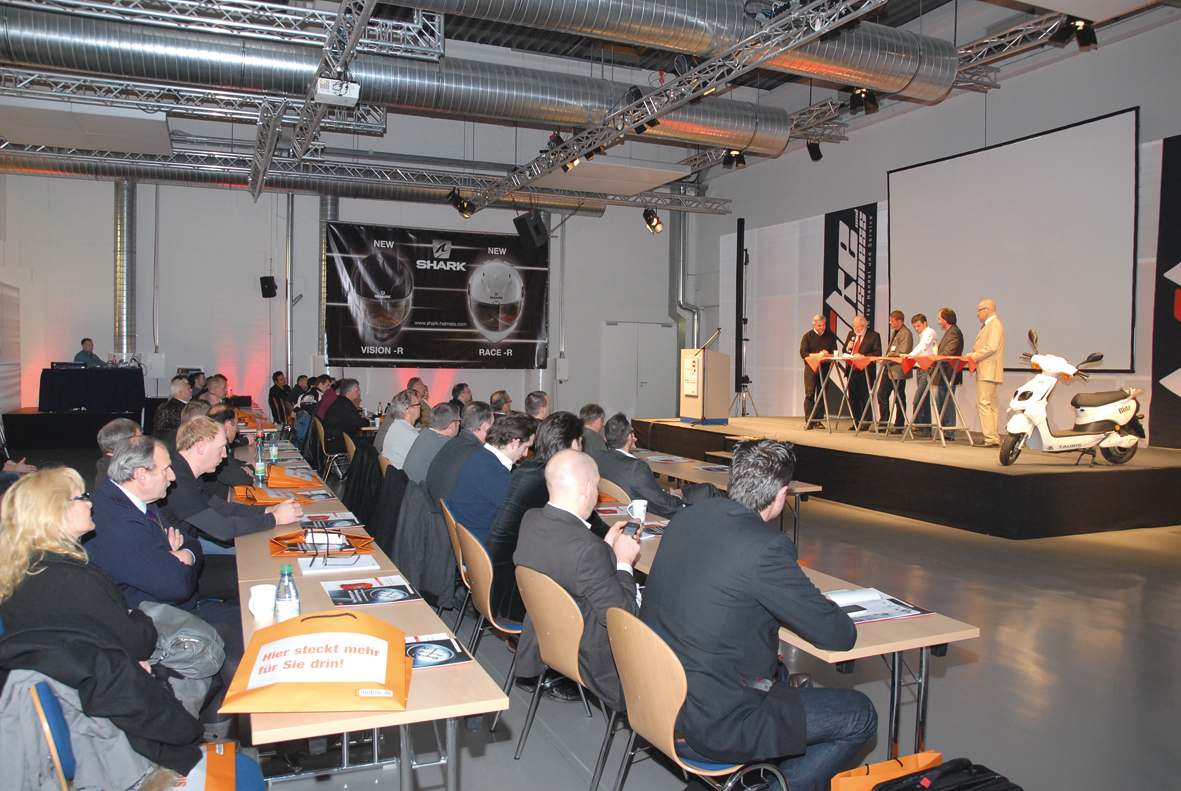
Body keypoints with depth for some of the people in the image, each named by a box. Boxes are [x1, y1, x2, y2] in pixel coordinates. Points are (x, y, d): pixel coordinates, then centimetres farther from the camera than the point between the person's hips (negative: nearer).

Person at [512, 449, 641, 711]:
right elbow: (621, 615, -22)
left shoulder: (530, 520, -10)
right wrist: (623, 562, -10)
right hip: (584, 657, -8)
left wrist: (607, 547, 4)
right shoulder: (588, 549, -33)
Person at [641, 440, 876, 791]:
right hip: (713, 728, -8)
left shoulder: (685, 518, 0)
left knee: (776, 670, 31)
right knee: (861, 715, 7)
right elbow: (840, 637, -14)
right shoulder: (767, 547, -23)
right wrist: (827, 610, 9)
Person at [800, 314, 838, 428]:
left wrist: (827, 354, -12)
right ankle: (808, 420, -7)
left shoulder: (830, 336, 12)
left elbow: (834, 352, 10)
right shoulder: (808, 336, 5)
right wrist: (818, 355, -15)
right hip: (811, 368, -3)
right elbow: (803, 353, -4)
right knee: (810, 393, -9)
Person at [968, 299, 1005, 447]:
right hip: (986, 372, 11)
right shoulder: (989, 325, 21)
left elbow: (992, 347, -21)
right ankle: (995, 438, 13)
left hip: (988, 372, -11)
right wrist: (973, 355, 6)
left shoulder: (995, 324, -11)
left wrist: (974, 356, -15)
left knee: (983, 403, -13)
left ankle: (991, 438, -15)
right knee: (991, 404, 10)